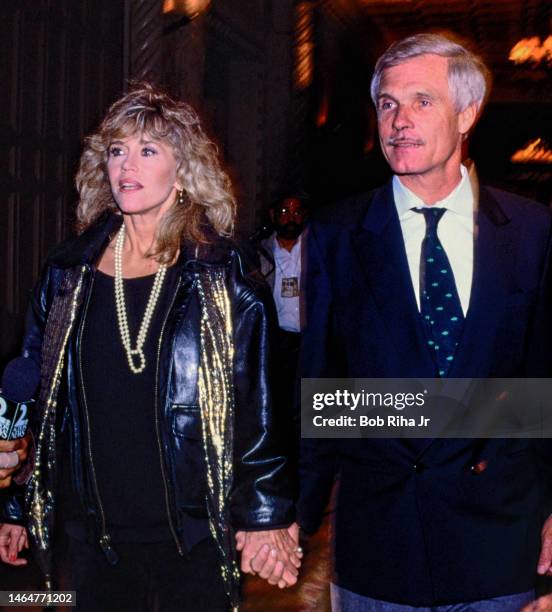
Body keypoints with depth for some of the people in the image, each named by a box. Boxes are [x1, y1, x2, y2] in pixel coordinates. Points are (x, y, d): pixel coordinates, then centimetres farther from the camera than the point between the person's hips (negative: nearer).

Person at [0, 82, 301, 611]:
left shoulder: (221, 279, -5)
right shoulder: (70, 273, 3)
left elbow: (256, 405, -4)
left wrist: (266, 516, -5)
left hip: (194, 534, -3)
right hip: (92, 533, 3)